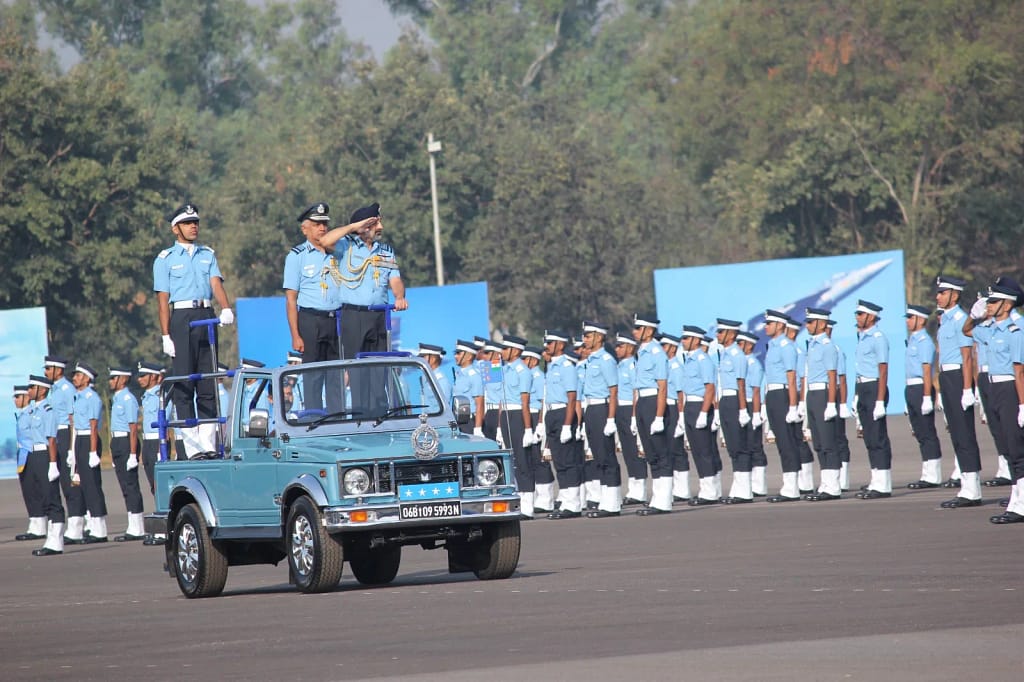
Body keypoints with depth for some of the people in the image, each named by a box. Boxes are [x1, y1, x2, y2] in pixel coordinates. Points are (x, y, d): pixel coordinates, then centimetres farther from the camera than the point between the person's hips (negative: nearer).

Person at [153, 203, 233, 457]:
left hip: (206, 316, 4)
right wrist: (166, 335, -7)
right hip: (181, 318, -4)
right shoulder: (165, 259, 5)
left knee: (208, 384, 3)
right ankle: (191, 445, -6)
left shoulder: (208, 255, 16)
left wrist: (226, 308, -18)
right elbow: (163, 298, 0)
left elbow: (216, 283, 2)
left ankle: (208, 443, 6)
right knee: (183, 383, -6)